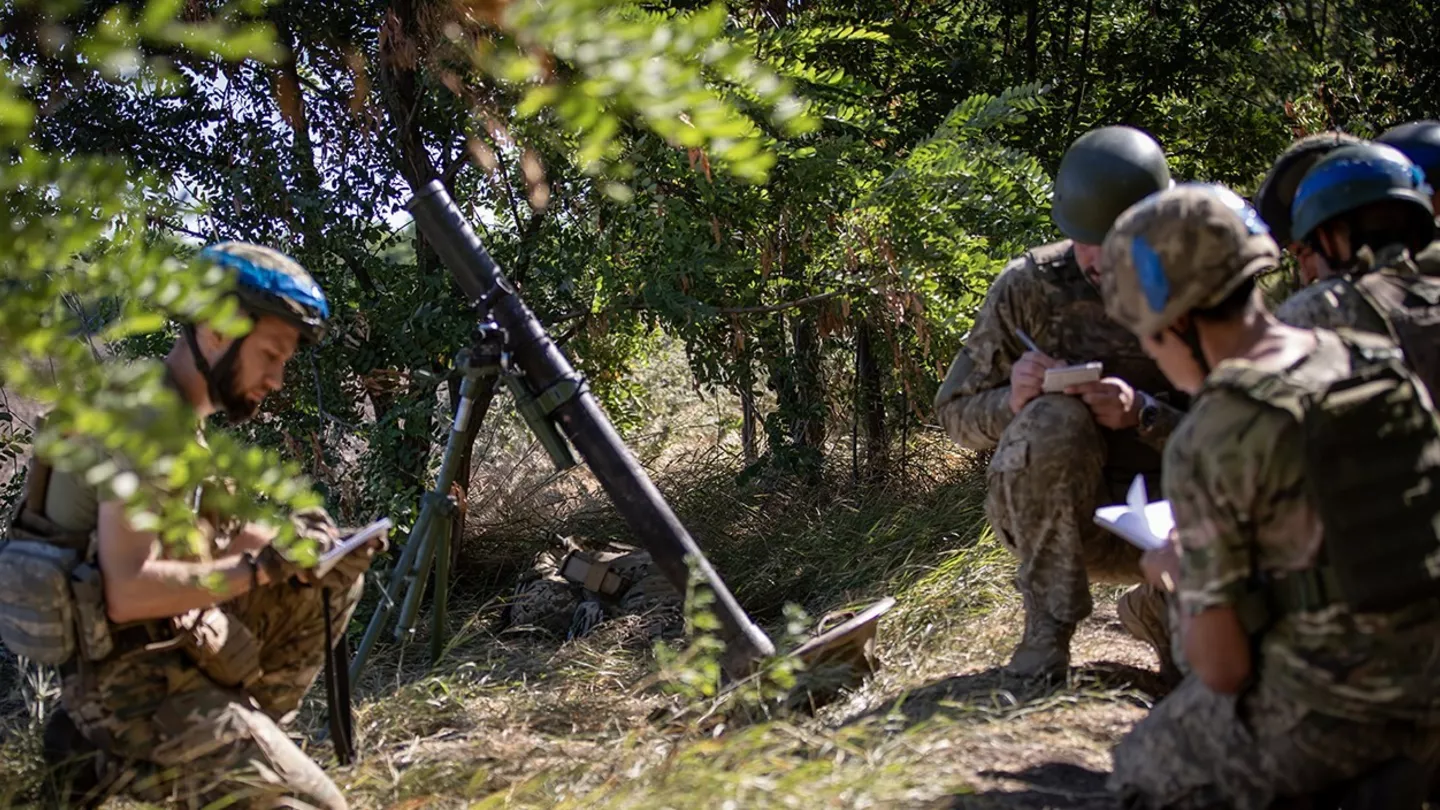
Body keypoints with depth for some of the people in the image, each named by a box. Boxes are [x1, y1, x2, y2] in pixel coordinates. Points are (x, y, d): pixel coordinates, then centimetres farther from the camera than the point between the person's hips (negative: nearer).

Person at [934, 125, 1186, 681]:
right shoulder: (1027, 286, -8)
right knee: (1054, 420, -33)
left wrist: (1143, 414, -31)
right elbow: (955, 411, -2)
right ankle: (1049, 625, -17)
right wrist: (1013, 400, -25)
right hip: (1041, 512, -1)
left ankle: (1155, 613, 6)